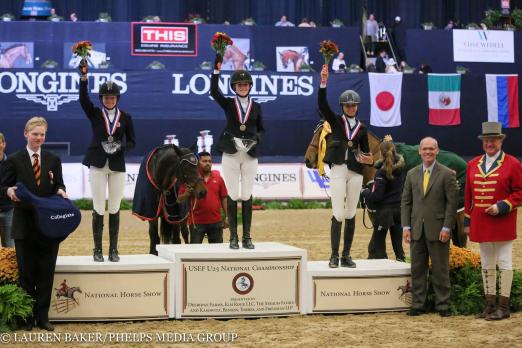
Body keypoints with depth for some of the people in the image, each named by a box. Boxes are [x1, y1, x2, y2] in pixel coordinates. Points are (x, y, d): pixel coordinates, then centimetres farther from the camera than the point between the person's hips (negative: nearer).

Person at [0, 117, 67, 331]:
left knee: (46, 273, 4)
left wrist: (60, 191, -13)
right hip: (25, 225, -2)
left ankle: (42, 316, 12)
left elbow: (58, 185, 10)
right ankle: (27, 316, 13)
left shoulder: (53, 160, 9)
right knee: (26, 273, 5)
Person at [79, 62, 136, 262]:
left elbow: (132, 142, 9)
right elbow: (83, 99, -12)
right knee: (98, 209, 0)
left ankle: (113, 250, 10)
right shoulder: (95, 114, 5)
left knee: (114, 209, 3)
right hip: (98, 165, -1)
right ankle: (97, 250, 5)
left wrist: (121, 147, -13)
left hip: (117, 166, 1)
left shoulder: (125, 117, 7)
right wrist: (84, 76, -25)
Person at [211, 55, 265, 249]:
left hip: (250, 155, 1)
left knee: (247, 196, 2)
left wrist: (256, 139, -7)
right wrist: (217, 69, -24)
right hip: (230, 154, -1)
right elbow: (213, 91, -13)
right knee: (232, 195, 0)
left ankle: (247, 237, 7)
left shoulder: (256, 107, 10)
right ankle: (233, 237, 5)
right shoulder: (228, 104, 4)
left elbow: (261, 129, 15)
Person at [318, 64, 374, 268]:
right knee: (338, 213, -9)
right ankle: (334, 255, -6)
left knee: (350, 214, 4)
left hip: (355, 172, 3)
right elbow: (322, 105, -6)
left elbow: (366, 151, 14)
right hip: (337, 169, -3)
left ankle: (346, 255, 9)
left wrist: (368, 160, -9)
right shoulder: (335, 121, 8)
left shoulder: (362, 128, 13)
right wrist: (323, 83, -18)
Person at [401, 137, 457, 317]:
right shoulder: (412, 174, 11)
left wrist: (446, 228, -11)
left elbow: (452, 203, -4)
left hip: (438, 230, -4)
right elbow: (406, 202, 10)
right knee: (417, 269, 6)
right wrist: (406, 226, 1)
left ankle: (442, 305, 10)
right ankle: (418, 305, 12)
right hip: (416, 230, 4)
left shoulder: (447, 174, -1)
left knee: (440, 270, 2)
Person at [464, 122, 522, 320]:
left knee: (504, 264, -1)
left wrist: (501, 207, -16)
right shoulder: (473, 165, 11)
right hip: (481, 225, 5)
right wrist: (468, 221, 10)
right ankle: (490, 305, 16)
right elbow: (468, 195, 14)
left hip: (502, 224, -5)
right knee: (487, 265, 10)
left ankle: (503, 307, 3)